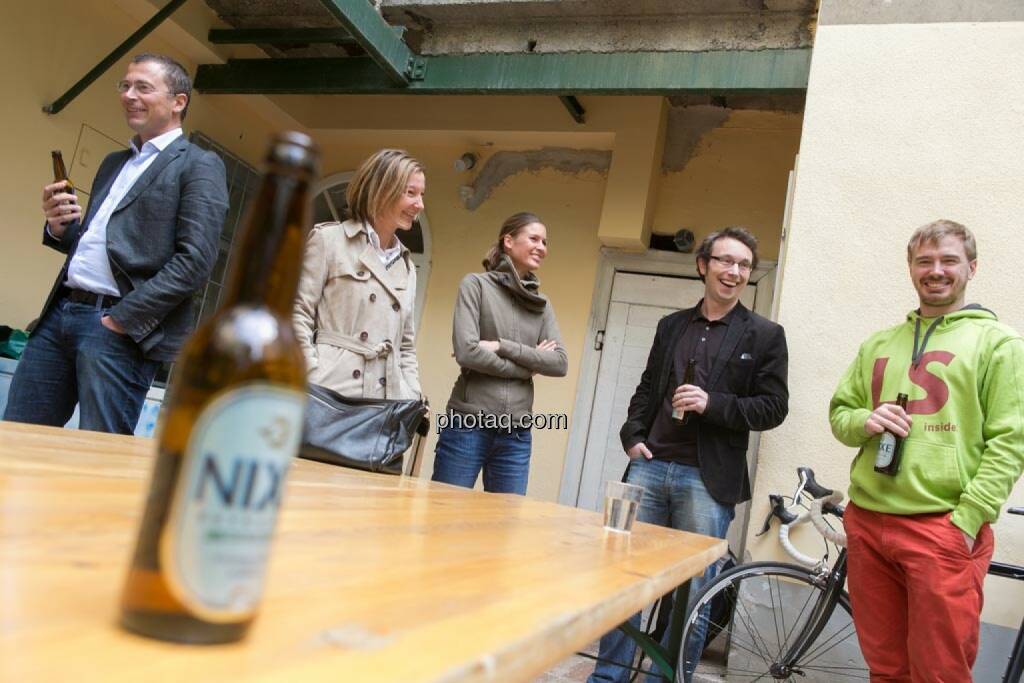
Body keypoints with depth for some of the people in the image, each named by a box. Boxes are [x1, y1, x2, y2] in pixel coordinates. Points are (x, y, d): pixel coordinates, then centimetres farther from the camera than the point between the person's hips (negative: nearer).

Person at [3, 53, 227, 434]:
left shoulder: (199, 166, -1)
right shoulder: (113, 163, 24)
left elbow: (195, 260, -12)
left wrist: (125, 317, -17)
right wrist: (60, 228, 5)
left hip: (123, 327, -7)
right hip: (60, 314, 8)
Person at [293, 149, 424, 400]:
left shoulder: (407, 267, 21)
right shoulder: (329, 239, 4)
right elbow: (297, 314, -2)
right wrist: (316, 390, -12)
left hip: (386, 405, 5)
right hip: (330, 394, -5)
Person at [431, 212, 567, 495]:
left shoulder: (542, 304, 12)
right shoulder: (476, 284, -1)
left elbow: (560, 363, 1)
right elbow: (466, 352, -12)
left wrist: (502, 346, -10)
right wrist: (529, 364, -5)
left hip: (516, 434, 4)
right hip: (468, 426, -4)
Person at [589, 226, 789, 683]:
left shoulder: (765, 335, 3)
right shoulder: (671, 325, 15)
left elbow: (773, 408, -2)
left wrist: (712, 404, -16)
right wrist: (632, 436, 3)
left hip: (707, 479, -3)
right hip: (650, 466, 4)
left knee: (692, 591, 3)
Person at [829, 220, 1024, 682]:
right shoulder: (879, 344, 16)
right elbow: (839, 413, 19)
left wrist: (965, 521, -13)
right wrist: (864, 422, -4)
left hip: (945, 531, -4)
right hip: (866, 523, 4)